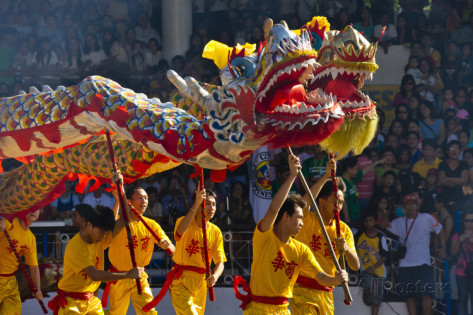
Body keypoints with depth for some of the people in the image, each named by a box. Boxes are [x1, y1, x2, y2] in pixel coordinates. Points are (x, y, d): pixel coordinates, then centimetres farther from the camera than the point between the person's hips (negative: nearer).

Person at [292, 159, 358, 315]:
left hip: (326, 293, 5)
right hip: (302, 289, -5)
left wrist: (346, 248, -17)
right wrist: (326, 177, -30)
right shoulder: (308, 220, -3)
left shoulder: (343, 230, 9)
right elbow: (305, 201, -28)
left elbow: (355, 266, 4)